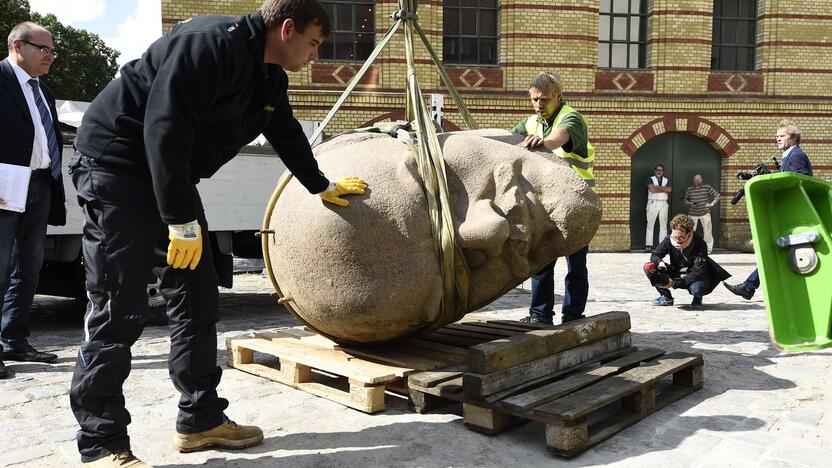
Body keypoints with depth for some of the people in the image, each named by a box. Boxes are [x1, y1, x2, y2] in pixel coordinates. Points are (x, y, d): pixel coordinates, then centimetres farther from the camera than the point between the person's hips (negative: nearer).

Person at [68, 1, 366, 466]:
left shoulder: (271, 79, 9)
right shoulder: (211, 43, -21)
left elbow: (288, 135, 25)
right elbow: (165, 128, -27)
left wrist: (322, 186, 37)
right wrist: (181, 220, -26)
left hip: (172, 175, 10)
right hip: (118, 163, -9)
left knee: (199, 300, 6)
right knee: (118, 310, -11)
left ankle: (201, 419, 15)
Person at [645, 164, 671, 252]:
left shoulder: (667, 180, 14)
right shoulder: (650, 179, 5)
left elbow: (669, 189, -6)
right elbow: (652, 189, -13)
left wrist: (657, 187, -9)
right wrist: (663, 189, -5)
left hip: (663, 204, 3)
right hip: (652, 203, -3)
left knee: (663, 225, 2)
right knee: (650, 224, -4)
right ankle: (648, 245, -5)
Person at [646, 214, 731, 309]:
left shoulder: (699, 244, -26)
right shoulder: (669, 240, -14)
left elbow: (698, 272, -29)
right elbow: (655, 255, -4)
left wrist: (675, 283, -37)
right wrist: (659, 263, -31)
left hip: (696, 277, -4)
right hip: (677, 274, 4)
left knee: (697, 288, -41)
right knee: (649, 268, -17)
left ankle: (697, 298, 1)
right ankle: (666, 297, 5)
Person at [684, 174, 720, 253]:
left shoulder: (707, 188, -3)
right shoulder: (689, 189, 1)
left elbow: (717, 195, -1)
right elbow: (685, 200, 9)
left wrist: (712, 204, -13)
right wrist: (690, 203, -12)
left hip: (705, 213, -1)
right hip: (692, 213, 1)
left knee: (707, 231, -1)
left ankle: (709, 248, 10)